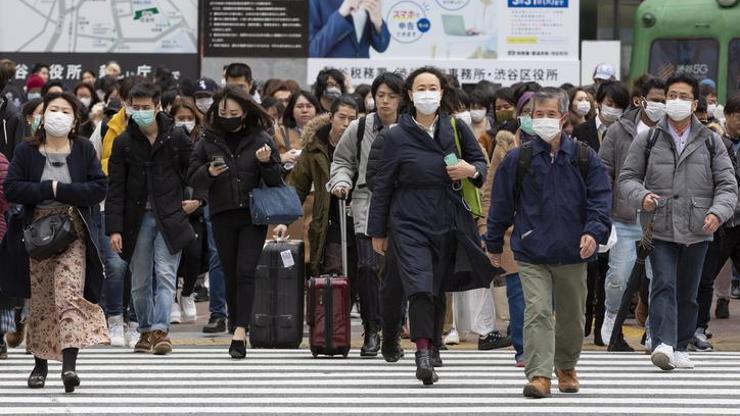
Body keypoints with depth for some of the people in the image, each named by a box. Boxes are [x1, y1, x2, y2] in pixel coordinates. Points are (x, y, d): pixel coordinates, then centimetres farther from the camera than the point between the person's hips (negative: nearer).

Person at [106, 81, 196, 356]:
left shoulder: (176, 137, -1)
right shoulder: (123, 143, 1)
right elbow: (115, 188, -1)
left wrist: (196, 198, -2)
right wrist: (114, 228, -7)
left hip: (170, 217, -2)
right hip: (137, 218, 2)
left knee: (165, 274, -12)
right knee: (139, 281, 7)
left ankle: (161, 330, -17)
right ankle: (146, 331, 19)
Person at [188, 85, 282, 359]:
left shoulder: (260, 139, 2)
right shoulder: (208, 141, 5)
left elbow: (276, 182, 5)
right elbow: (192, 178, 7)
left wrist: (267, 162, -15)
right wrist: (208, 172, -13)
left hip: (253, 215, -2)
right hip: (223, 216, 2)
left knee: (245, 272, -12)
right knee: (231, 275, 7)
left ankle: (239, 332, -18)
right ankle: (238, 330, 15)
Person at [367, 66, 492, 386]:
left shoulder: (457, 129, 4)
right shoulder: (397, 136, -2)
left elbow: (482, 163, 15)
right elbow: (382, 186, 4)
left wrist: (471, 171, -10)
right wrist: (377, 231, 6)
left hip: (448, 224, 3)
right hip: (409, 224, -3)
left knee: (439, 289, 10)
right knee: (420, 286, -18)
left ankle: (433, 348, 26)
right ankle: (423, 351, -21)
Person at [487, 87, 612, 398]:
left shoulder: (584, 158, 1)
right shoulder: (518, 159, 0)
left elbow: (600, 199, 0)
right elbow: (501, 203, 8)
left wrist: (594, 231, -17)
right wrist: (494, 243, 12)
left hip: (572, 254, 2)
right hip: (531, 252, -2)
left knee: (571, 315, 14)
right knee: (537, 311, -14)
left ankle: (566, 367, 35)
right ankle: (539, 375, -17)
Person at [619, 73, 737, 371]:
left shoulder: (710, 142, 8)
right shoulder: (648, 140, 6)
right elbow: (627, 177, 8)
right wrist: (642, 196, -13)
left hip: (697, 231, 2)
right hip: (660, 229, -2)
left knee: (688, 292, 10)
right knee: (664, 285, -16)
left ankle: (680, 348, 20)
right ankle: (663, 344, -26)